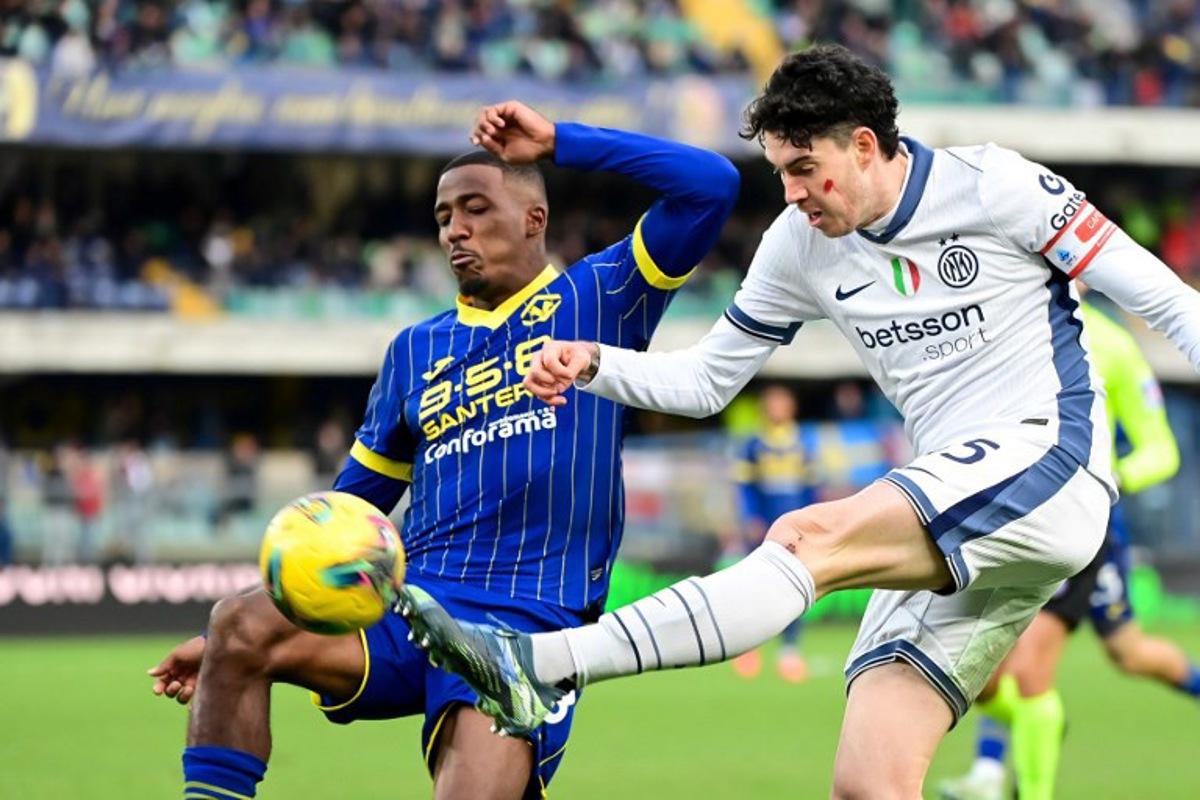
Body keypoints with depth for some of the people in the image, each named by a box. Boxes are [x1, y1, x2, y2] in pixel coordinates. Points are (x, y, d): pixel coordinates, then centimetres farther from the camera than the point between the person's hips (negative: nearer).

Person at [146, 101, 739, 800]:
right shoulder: (417, 349, 20)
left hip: (534, 620, -4)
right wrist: (225, 638, 18)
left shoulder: (597, 301, 8)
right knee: (243, 626, -25)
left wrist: (557, 141, -1)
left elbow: (710, 185, -4)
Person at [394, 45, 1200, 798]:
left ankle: (541, 666, -37)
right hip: (954, 539, 7)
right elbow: (706, 380, 19)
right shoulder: (803, 246, 11)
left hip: (1048, 465, -7)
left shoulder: (994, 186, -5)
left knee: (807, 538, -28)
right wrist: (592, 364, 2)